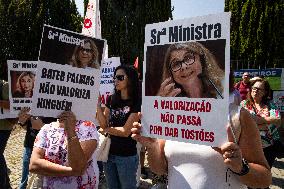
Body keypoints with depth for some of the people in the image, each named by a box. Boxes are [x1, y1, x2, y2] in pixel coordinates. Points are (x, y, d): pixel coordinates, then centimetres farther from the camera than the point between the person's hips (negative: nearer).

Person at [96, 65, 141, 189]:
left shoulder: (136, 103, -15)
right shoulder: (111, 99, 3)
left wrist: (106, 130, -4)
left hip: (127, 156, -5)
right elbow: (103, 124, -3)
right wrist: (97, 103, -11)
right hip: (109, 153, 5)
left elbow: (126, 131, -18)